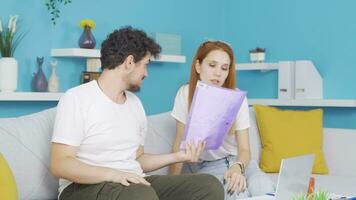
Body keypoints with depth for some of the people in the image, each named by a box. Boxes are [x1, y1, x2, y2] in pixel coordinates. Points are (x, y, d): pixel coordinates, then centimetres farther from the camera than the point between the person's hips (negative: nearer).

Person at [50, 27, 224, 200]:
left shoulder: (135, 104, 17)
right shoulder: (76, 99, -7)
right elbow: (60, 164, -15)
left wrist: (176, 157, 9)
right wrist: (113, 174, -27)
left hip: (134, 183, 8)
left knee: (210, 186, -11)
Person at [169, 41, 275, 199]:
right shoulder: (186, 93, -10)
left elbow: (244, 148, -13)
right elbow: (179, 144, -5)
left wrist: (238, 167, -35)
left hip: (236, 161, 2)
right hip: (204, 165, -1)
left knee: (263, 187, -29)